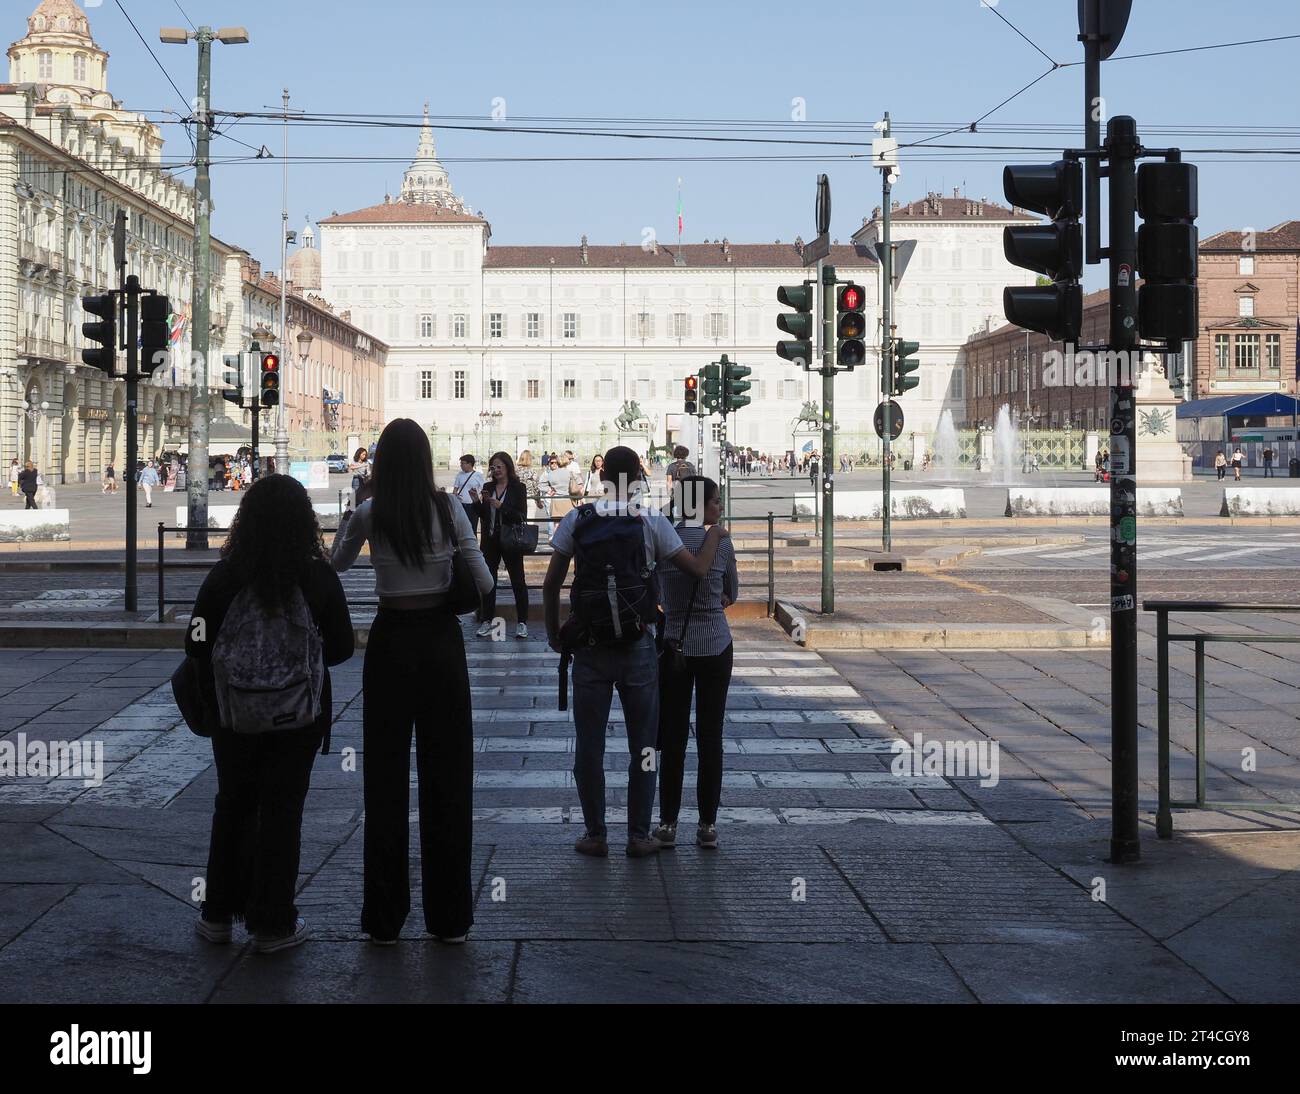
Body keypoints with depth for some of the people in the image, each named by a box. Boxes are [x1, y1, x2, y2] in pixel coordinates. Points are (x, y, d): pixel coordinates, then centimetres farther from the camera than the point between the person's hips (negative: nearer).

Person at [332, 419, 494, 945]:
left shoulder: (370, 513, -7)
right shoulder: (448, 509, -6)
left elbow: (336, 563, 11)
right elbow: (483, 583, -5)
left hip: (391, 641, 0)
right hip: (441, 640, 1)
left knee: (386, 777, 8)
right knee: (447, 775, 8)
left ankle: (384, 917, 11)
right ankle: (450, 916, 13)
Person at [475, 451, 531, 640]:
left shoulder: (517, 488, -5)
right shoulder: (488, 488, 7)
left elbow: (522, 516, -12)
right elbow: (483, 514, 13)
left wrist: (500, 506, -20)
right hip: (490, 541, 4)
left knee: (518, 581, 3)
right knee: (488, 580, 4)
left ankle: (522, 622, 9)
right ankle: (486, 621, 12)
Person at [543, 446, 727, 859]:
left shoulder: (576, 521, -2)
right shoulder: (651, 521, -5)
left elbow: (551, 585, 0)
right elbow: (699, 569, 0)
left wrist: (554, 634, 14)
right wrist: (715, 534, 19)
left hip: (589, 650, 1)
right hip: (638, 648, 0)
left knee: (589, 747, 9)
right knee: (642, 747, 9)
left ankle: (595, 835, 13)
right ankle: (639, 836, 12)